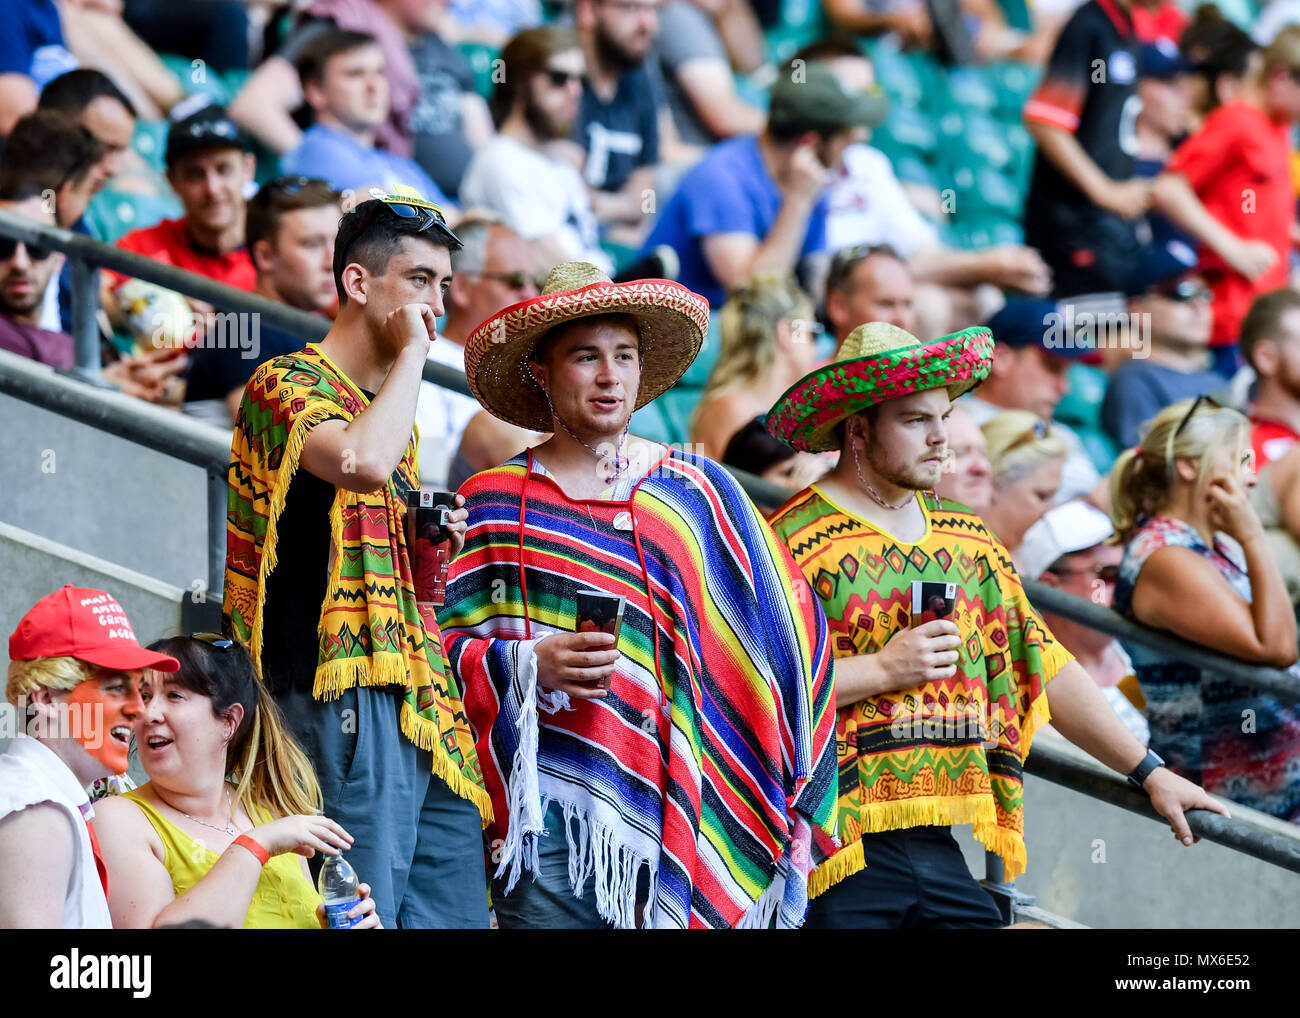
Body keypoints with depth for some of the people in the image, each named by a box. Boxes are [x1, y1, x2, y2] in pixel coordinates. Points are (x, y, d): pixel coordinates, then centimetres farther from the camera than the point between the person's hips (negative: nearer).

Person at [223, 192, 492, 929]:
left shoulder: (395, 406, 24)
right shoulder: (287, 386, -3)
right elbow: (363, 462, -26)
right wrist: (412, 352, -11)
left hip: (421, 695, 9)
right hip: (345, 690, -9)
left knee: (457, 910, 2)